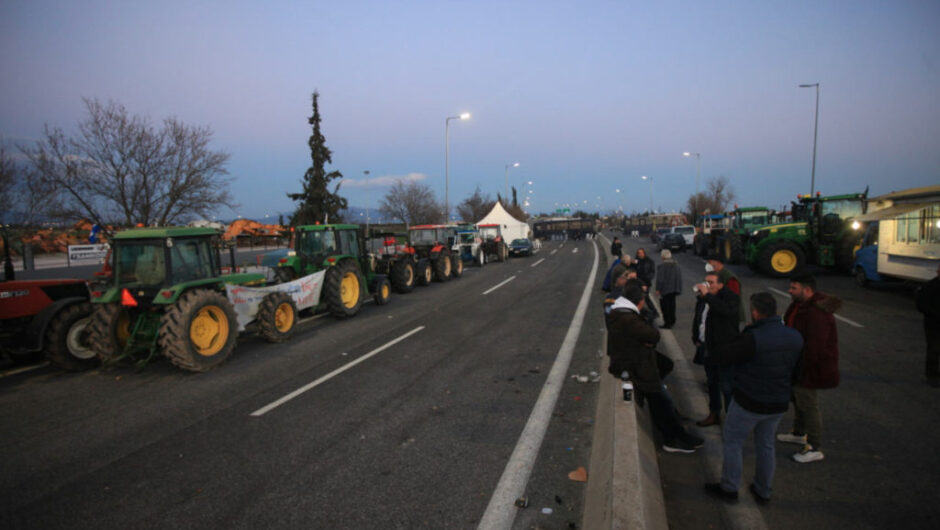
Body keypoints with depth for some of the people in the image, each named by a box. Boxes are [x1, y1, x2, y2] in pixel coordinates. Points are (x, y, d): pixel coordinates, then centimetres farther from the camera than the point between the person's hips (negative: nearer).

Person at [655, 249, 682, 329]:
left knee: (665, 306, 1)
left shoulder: (661, 266, -16)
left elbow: (660, 279, -17)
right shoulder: (676, 265, 4)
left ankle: (667, 323, 2)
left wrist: (658, 289, -10)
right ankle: (672, 321, 28)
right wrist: (678, 288, 14)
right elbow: (679, 277, 8)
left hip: (665, 289, -7)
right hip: (675, 289, 7)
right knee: (672, 304, 19)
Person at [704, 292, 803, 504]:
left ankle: (729, 488, 22)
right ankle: (763, 492, 35)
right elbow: (794, 367, 11)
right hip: (779, 403, 7)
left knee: (732, 442, 12)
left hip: (749, 403, -6)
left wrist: (745, 333, -9)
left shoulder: (753, 338, -28)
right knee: (766, 446, 22)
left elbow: (722, 356, -19)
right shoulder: (795, 337, -4)